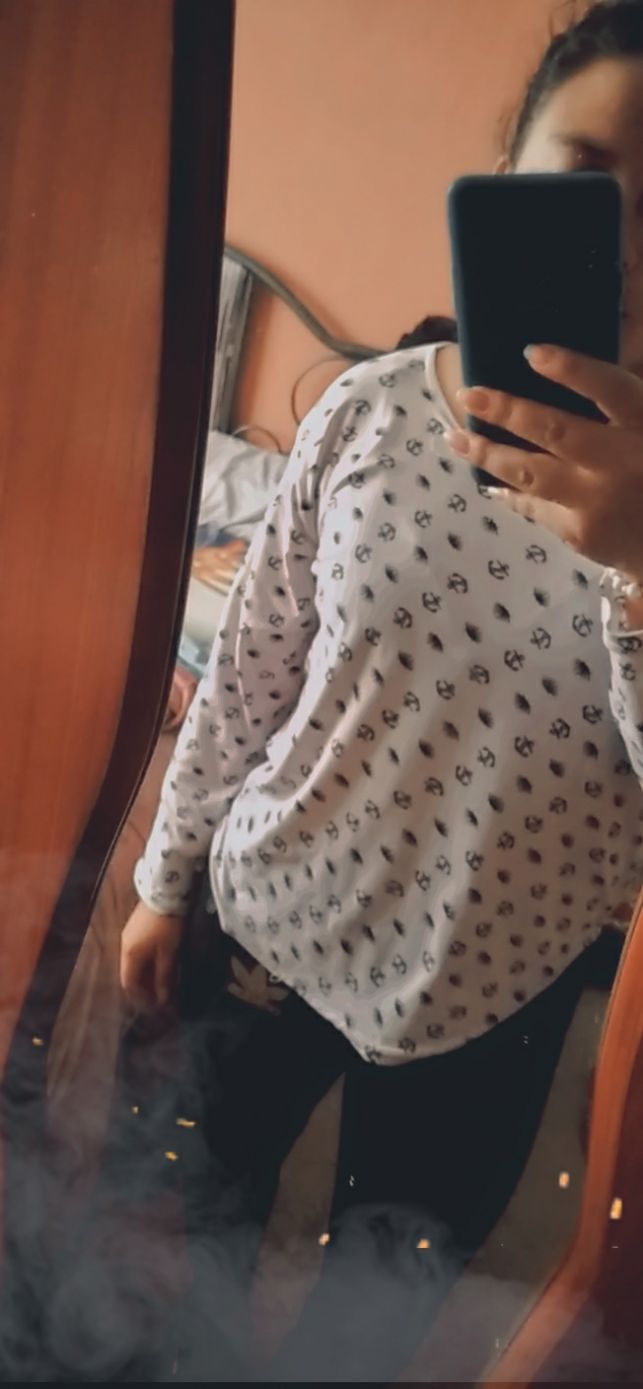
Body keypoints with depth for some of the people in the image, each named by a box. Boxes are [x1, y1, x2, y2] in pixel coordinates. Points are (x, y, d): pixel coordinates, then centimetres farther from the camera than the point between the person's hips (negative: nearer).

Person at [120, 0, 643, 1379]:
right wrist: (167, 878, 6)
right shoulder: (373, 410, -14)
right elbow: (250, 666, -4)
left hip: (490, 998, -1)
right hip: (268, 918, 2)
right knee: (201, 1215, 27)